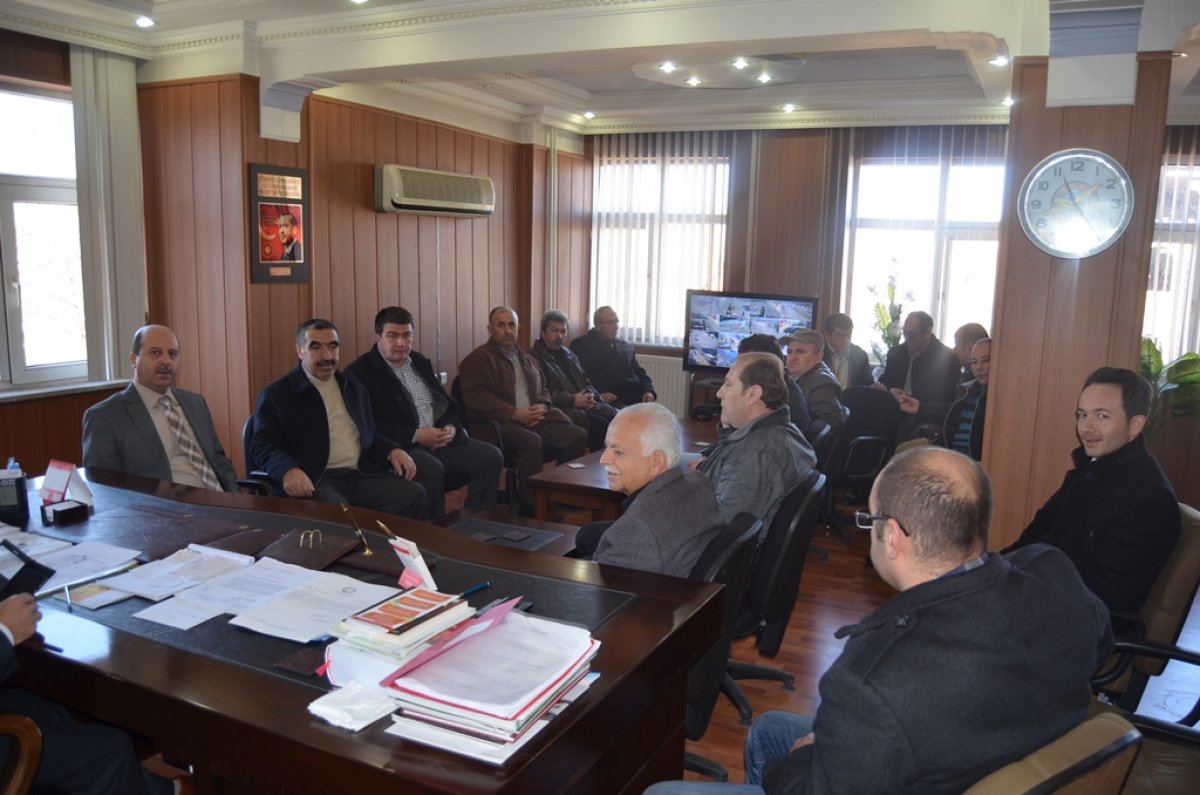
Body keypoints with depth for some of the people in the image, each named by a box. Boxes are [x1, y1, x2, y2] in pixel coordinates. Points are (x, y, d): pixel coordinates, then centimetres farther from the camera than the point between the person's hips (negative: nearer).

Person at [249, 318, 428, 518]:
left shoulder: (353, 388, 22)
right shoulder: (276, 394, 5)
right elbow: (262, 445, -2)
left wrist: (392, 450, 7)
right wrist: (288, 470, -24)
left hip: (361, 477, 5)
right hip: (315, 482, -5)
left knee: (414, 495, -19)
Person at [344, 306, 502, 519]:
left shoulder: (419, 362, 18)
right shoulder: (360, 372, -5)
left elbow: (447, 403, 19)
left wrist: (451, 427, -3)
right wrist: (415, 435, -19)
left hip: (440, 439, 7)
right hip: (400, 446, -7)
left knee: (491, 456, -10)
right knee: (432, 469, -36)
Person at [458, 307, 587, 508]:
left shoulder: (528, 359, 25)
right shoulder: (478, 359, 1)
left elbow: (543, 390, 27)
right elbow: (476, 397, -11)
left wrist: (542, 406, 0)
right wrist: (516, 413, -16)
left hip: (534, 420, 7)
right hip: (501, 423, -7)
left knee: (578, 435, -14)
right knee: (531, 441, -37)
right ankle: (530, 505, -26)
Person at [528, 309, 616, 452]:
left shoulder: (570, 355, 24)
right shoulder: (533, 358, -3)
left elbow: (586, 383, 24)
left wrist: (589, 395, -1)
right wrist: (572, 400, -15)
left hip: (583, 403, 7)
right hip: (560, 409, -7)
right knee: (599, 424, -27)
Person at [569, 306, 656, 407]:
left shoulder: (627, 346, 27)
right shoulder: (581, 345, 10)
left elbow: (641, 373, 27)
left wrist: (648, 391, 4)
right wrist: (598, 395, -16)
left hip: (637, 398, 5)